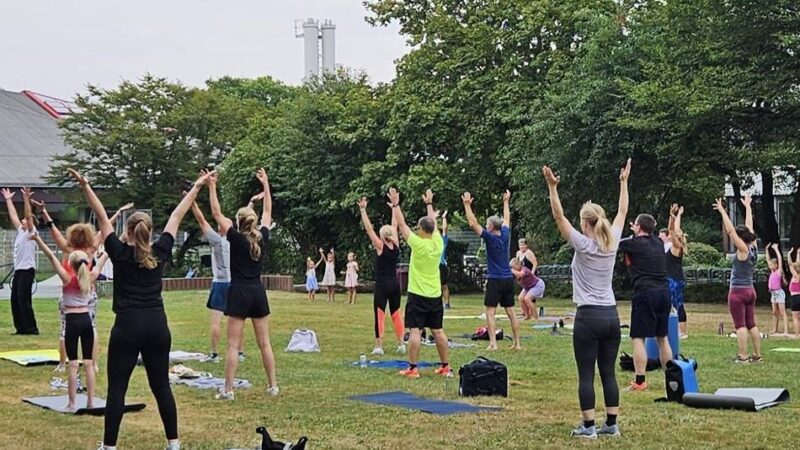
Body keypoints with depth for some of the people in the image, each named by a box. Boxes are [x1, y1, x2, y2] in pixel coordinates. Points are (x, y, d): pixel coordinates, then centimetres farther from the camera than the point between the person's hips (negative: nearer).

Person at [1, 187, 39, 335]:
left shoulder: (31, 232, -4)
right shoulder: (21, 231, 17)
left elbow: (29, 215, -17)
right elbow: (13, 215, 23)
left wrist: (26, 199, -25)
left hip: (27, 270, -9)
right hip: (18, 270, 9)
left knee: (23, 300, -10)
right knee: (15, 300, 8)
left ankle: (31, 328, -7)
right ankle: (21, 328, 12)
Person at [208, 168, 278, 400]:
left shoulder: (236, 239, -9)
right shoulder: (262, 238, 2)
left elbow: (217, 213, -6)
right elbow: (267, 211, 15)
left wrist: (212, 187, -5)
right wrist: (265, 184, 22)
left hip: (239, 293, -4)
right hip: (258, 293, 4)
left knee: (233, 345, -3)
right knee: (264, 343, 9)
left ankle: (228, 390, -3)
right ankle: (273, 385, 12)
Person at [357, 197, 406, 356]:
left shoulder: (380, 246, -11)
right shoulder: (396, 245, 1)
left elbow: (368, 228, -12)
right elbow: (394, 226, 12)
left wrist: (363, 210, -11)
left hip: (382, 285, -5)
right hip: (395, 283, 5)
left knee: (379, 315, -2)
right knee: (396, 314, 11)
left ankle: (378, 347, -3)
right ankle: (401, 344, 8)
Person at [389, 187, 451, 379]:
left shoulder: (418, 244, -15)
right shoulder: (438, 243, 0)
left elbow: (401, 225, -7)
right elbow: (433, 223, 17)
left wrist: (395, 205, 2)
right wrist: (429, 203, 30)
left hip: (418, 295, -6)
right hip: (435, 295, 6)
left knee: (415, 331, -4)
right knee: (438, 331, 10)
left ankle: (413, 368, -5)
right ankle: (445, 367, 14)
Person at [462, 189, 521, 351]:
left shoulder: (490, 238, -11)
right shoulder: (506, 235, 4)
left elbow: (473, 223, -12)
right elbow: (507, 218, 22)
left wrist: (467, 205, -7)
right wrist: (506, 201, 34)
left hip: (495, 280, -6)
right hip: (508, 279, 6)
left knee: (490, 312, -4)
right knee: (511, 312, 8)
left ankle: (493, 343, -12)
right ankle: (517, 343, 8)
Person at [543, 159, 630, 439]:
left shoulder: (582, 245, -9)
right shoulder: (612, 242, 4)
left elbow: (559, 216, -9)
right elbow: (623, 212, 17)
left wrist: (552, 188, -11)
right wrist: (624, 182, 25)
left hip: (589, 317, -5)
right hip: (611, 316, 6)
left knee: (586, 375, 0)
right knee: (608, 373, 10)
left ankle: (588, 427, 1)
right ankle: (611, 425, 13)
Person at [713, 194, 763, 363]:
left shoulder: (743, 250, -14)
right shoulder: (753, 247, 4)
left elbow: (730, 230, -19)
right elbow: (749, 226, 14)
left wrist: (722, 211, -15)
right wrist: (748, 206, 23)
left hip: (738, 292, -8)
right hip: (750, 291, 8)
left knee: (740, 325, -5)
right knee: (751, 324, 12)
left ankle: (742, 357, -6)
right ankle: (757, 355, 14)